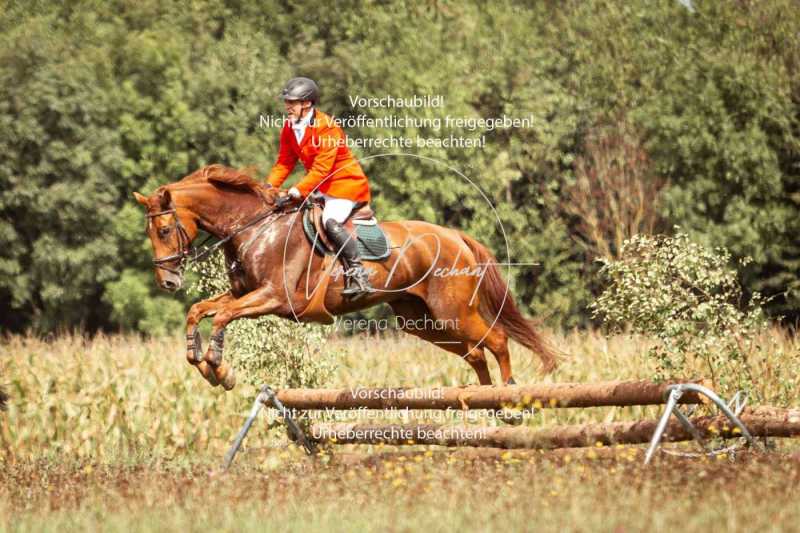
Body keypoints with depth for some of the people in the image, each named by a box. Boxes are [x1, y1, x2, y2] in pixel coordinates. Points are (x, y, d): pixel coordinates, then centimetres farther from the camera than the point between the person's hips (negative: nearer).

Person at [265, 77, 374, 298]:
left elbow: (322, 168, -27)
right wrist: (270, 186, -8)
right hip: (319, 186, 9)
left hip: (345, 183, -9)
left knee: (330, 221, -29)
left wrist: (300, 190, -34)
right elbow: (284, 162, 7)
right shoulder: (290, 127, 3)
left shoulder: (326, 128, -22)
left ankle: (358, 273, -25)